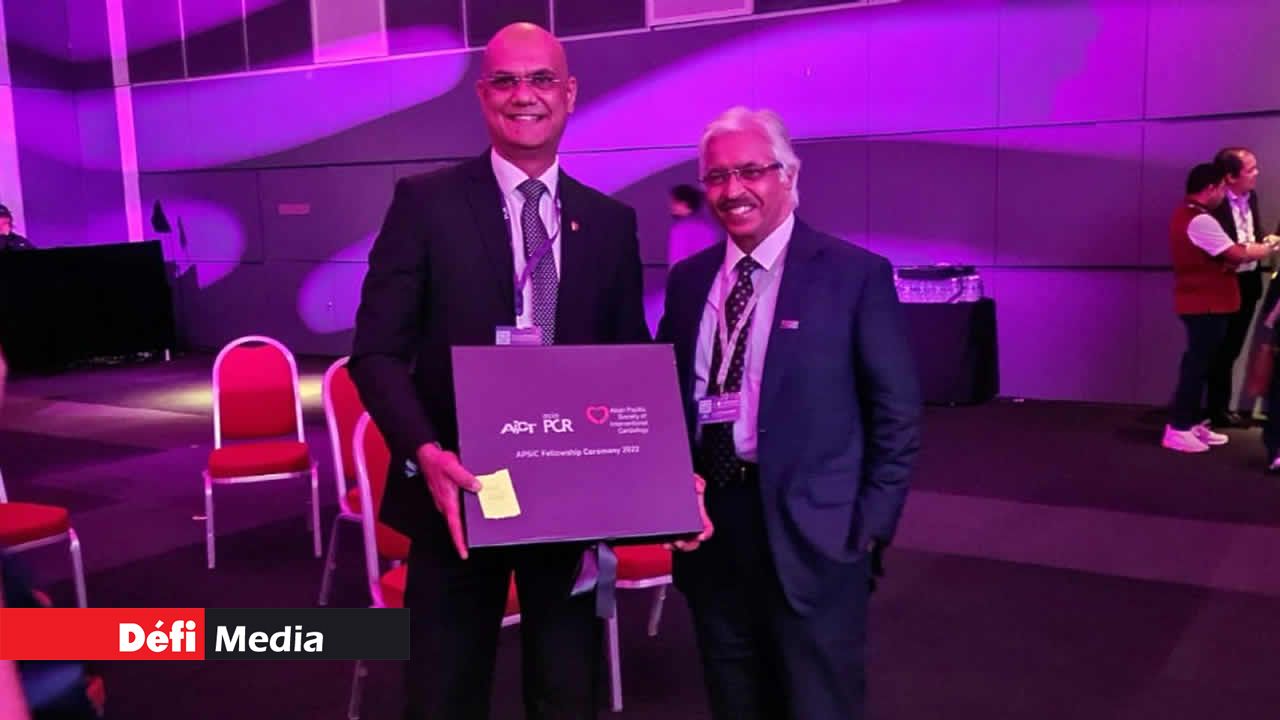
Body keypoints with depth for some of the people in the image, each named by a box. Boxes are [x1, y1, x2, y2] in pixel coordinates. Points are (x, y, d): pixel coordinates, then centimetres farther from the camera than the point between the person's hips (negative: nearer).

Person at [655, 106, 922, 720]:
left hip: (811, 530, -4)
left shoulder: (855, 273, -6)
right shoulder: (688, 280, 8)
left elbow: (896, 411, -5)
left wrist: (873, 521, -8)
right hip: (707, 520, 5)